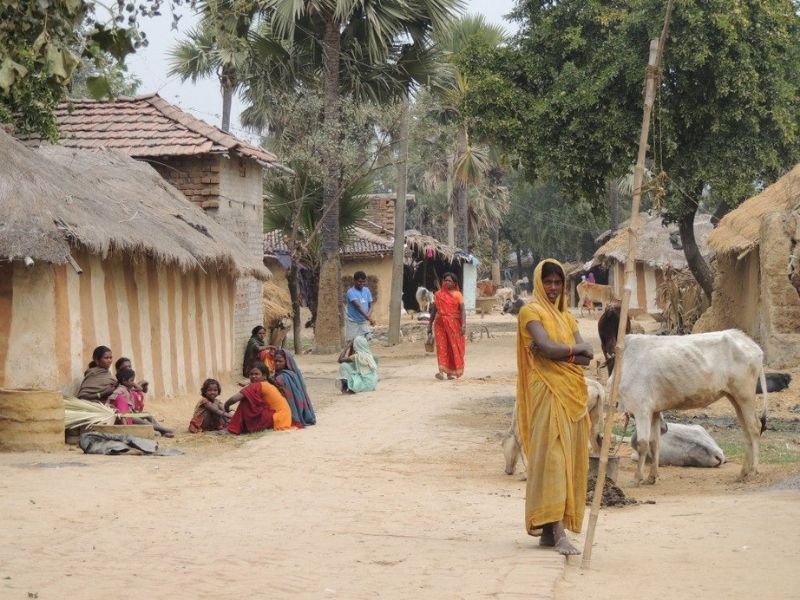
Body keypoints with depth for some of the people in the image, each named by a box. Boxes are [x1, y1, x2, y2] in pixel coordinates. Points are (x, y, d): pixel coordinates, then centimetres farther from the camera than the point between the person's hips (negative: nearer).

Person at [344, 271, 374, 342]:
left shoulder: (367, 290, 4)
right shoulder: (351, 292, -17)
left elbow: (370, 306, 4)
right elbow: (358, 307, -28)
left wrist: (369, 316, -18)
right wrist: (369, 318, -37)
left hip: (364, 322, 5)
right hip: (353, 322, -5)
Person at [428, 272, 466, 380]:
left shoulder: (457, 295, 2)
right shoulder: (438, 294, 10)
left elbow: (462, 310, -5)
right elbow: (434, 310, 15)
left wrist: (463, 324, -17)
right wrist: (430, 325, 13)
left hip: (454, 324, -1)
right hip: (440, 324, 1)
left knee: (453, 347, 2)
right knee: (441, 346, -9)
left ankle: (451, 372, 10)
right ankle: (442, 370, -18)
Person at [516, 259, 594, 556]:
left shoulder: (565, 315, 20)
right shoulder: (532, 312, -1)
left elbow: (587, 355, 7)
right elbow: (547, 347, -17)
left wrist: (560, 352, -10)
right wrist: (576, 348, -2)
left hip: (572, 393, 7)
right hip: (548, 392, -7)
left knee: (568, 457, 5)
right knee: (552, 456, -13)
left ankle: (549, 530, 9)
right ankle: (558, 533, -18)